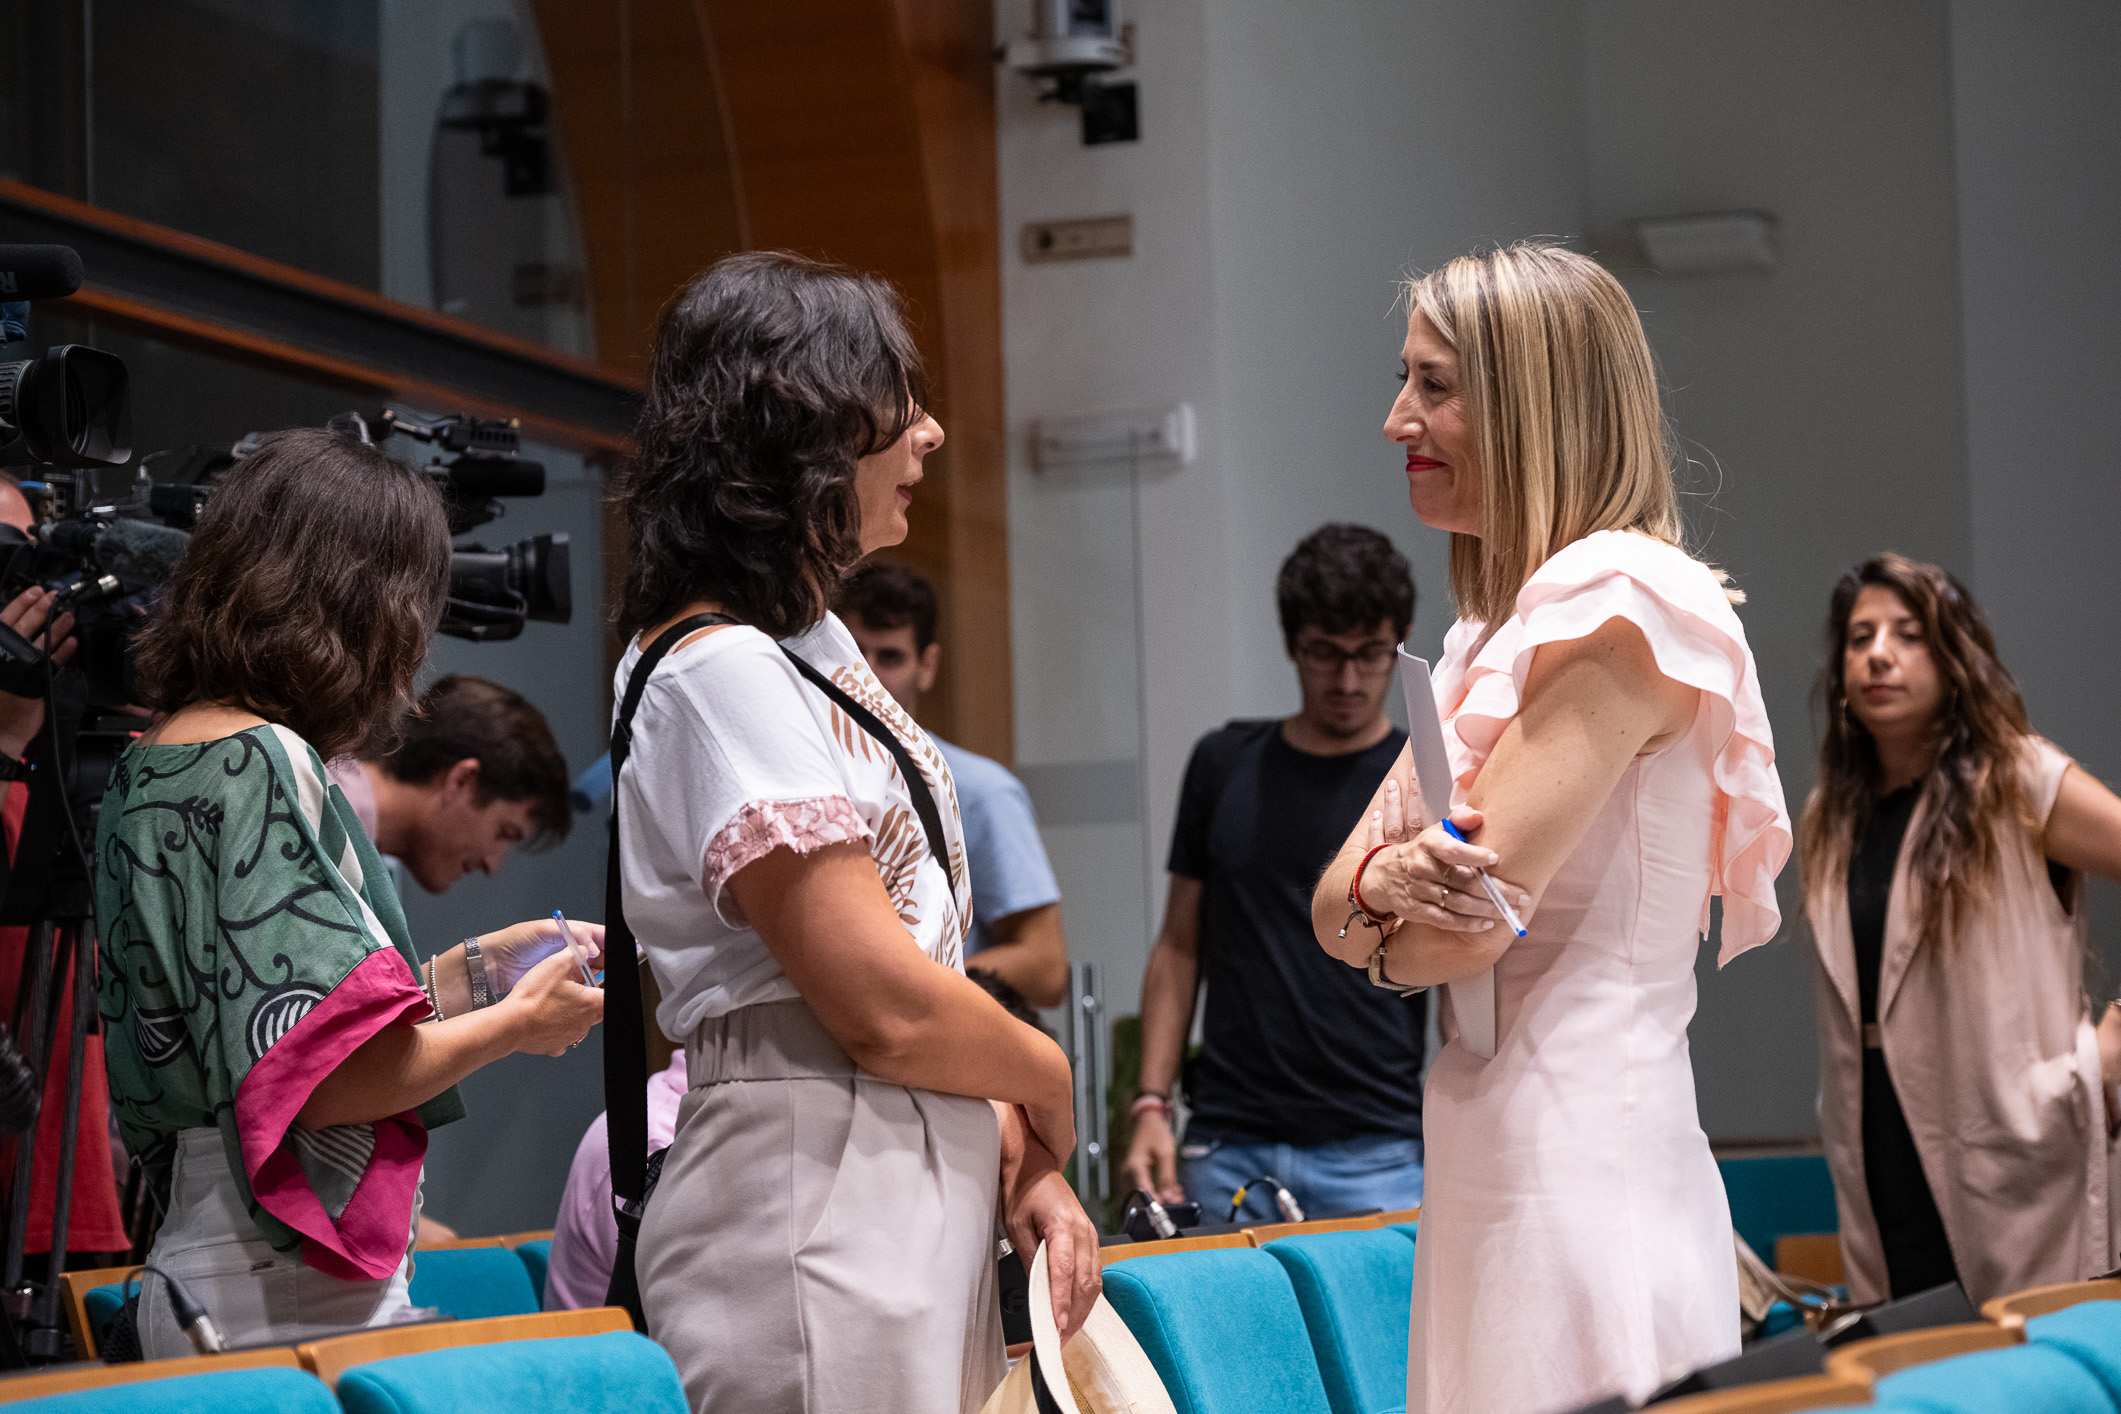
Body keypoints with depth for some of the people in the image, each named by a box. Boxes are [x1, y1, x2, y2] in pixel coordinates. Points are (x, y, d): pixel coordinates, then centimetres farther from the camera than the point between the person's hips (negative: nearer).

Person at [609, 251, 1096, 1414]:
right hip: (813, 1219, -9)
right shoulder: (718, 674, -14)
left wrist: (1018, 1166, 6)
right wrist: (1045, 1095, -1)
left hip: (919, 1214, 9)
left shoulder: (814, 644, 16)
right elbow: (885, 1005, -19)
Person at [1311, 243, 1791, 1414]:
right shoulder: (1495, 630, 18)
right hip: (1483, 1162, 9)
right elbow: (1332, 909, 11)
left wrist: (1383, 938, 4)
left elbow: (1476, 926, -17)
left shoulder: (1619, 601, -12)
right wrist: (1383, 884, -12)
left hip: (1580, 1163, -9)